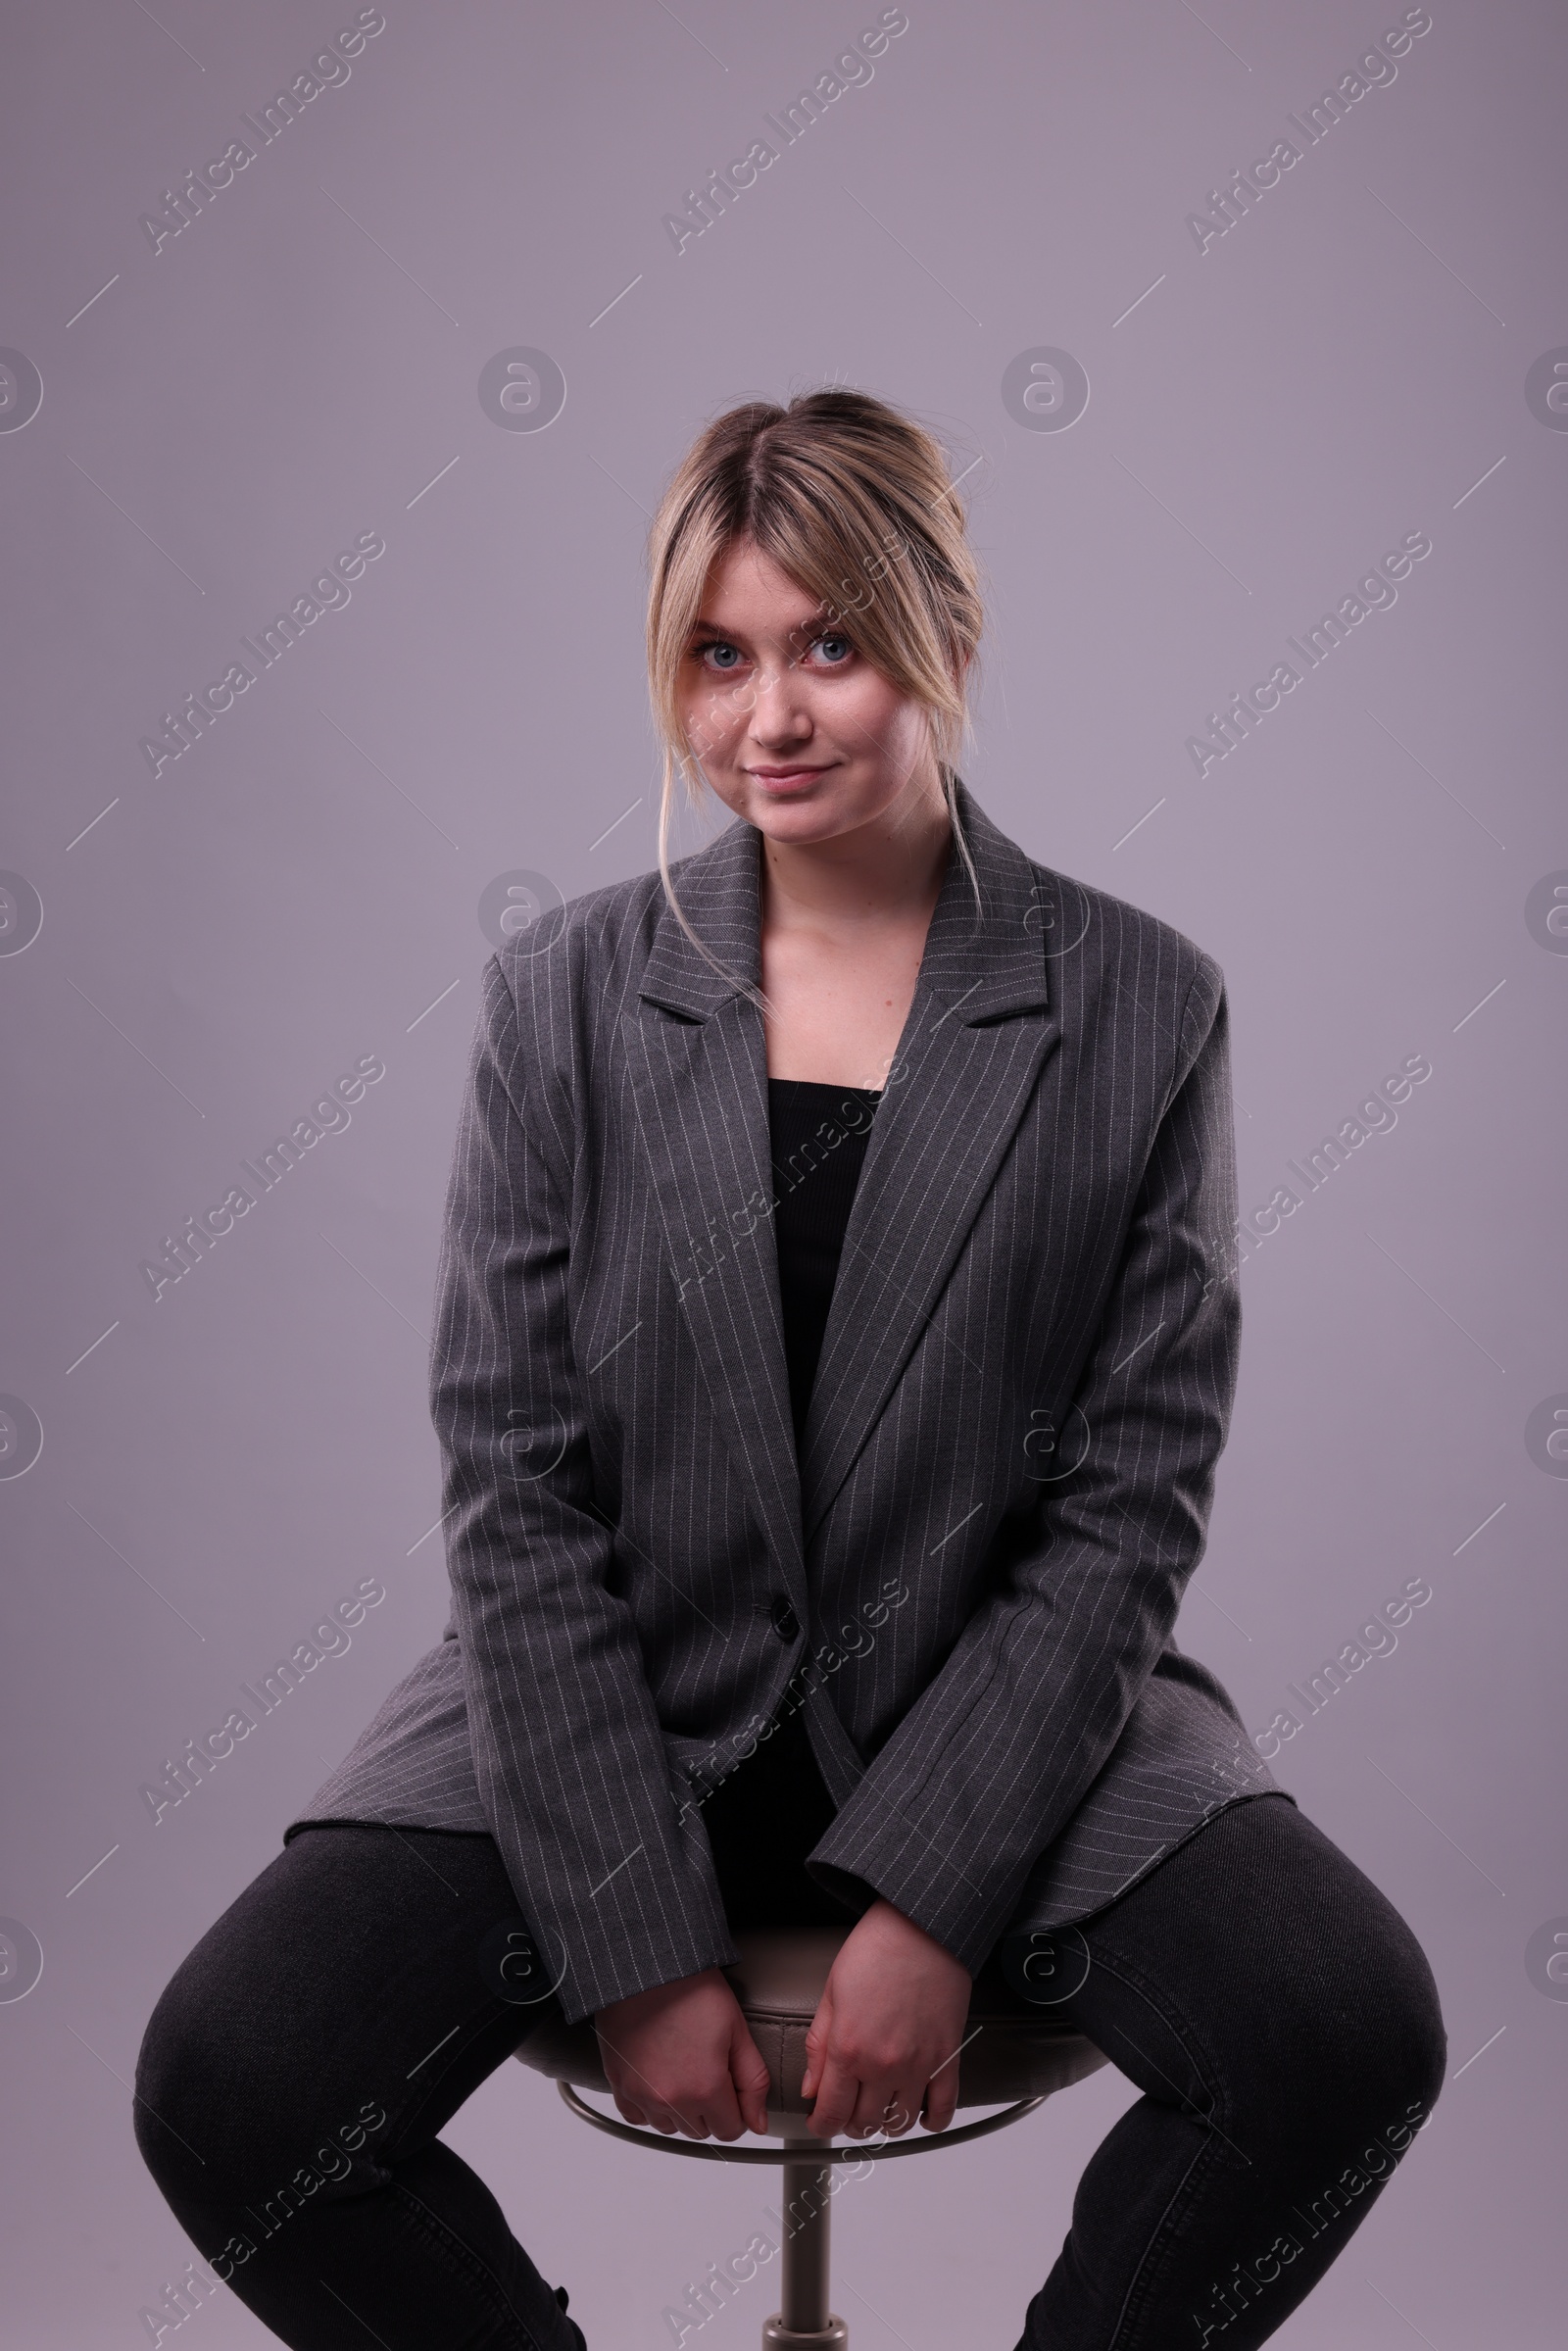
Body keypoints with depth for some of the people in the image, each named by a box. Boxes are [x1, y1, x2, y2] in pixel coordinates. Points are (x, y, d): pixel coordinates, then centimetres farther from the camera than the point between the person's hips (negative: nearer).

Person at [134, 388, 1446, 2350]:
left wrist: (934, 1906, -14)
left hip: (998, 1703, 0)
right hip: (612, 1711, 1)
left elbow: (1131, 1498, -5)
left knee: (1352, 2031, -23)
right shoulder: (563, 1002, -1)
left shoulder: (1142, 1009, -3)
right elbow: (515, 1494, -5)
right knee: (227, 2087, -20)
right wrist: (639, 1949, -12)